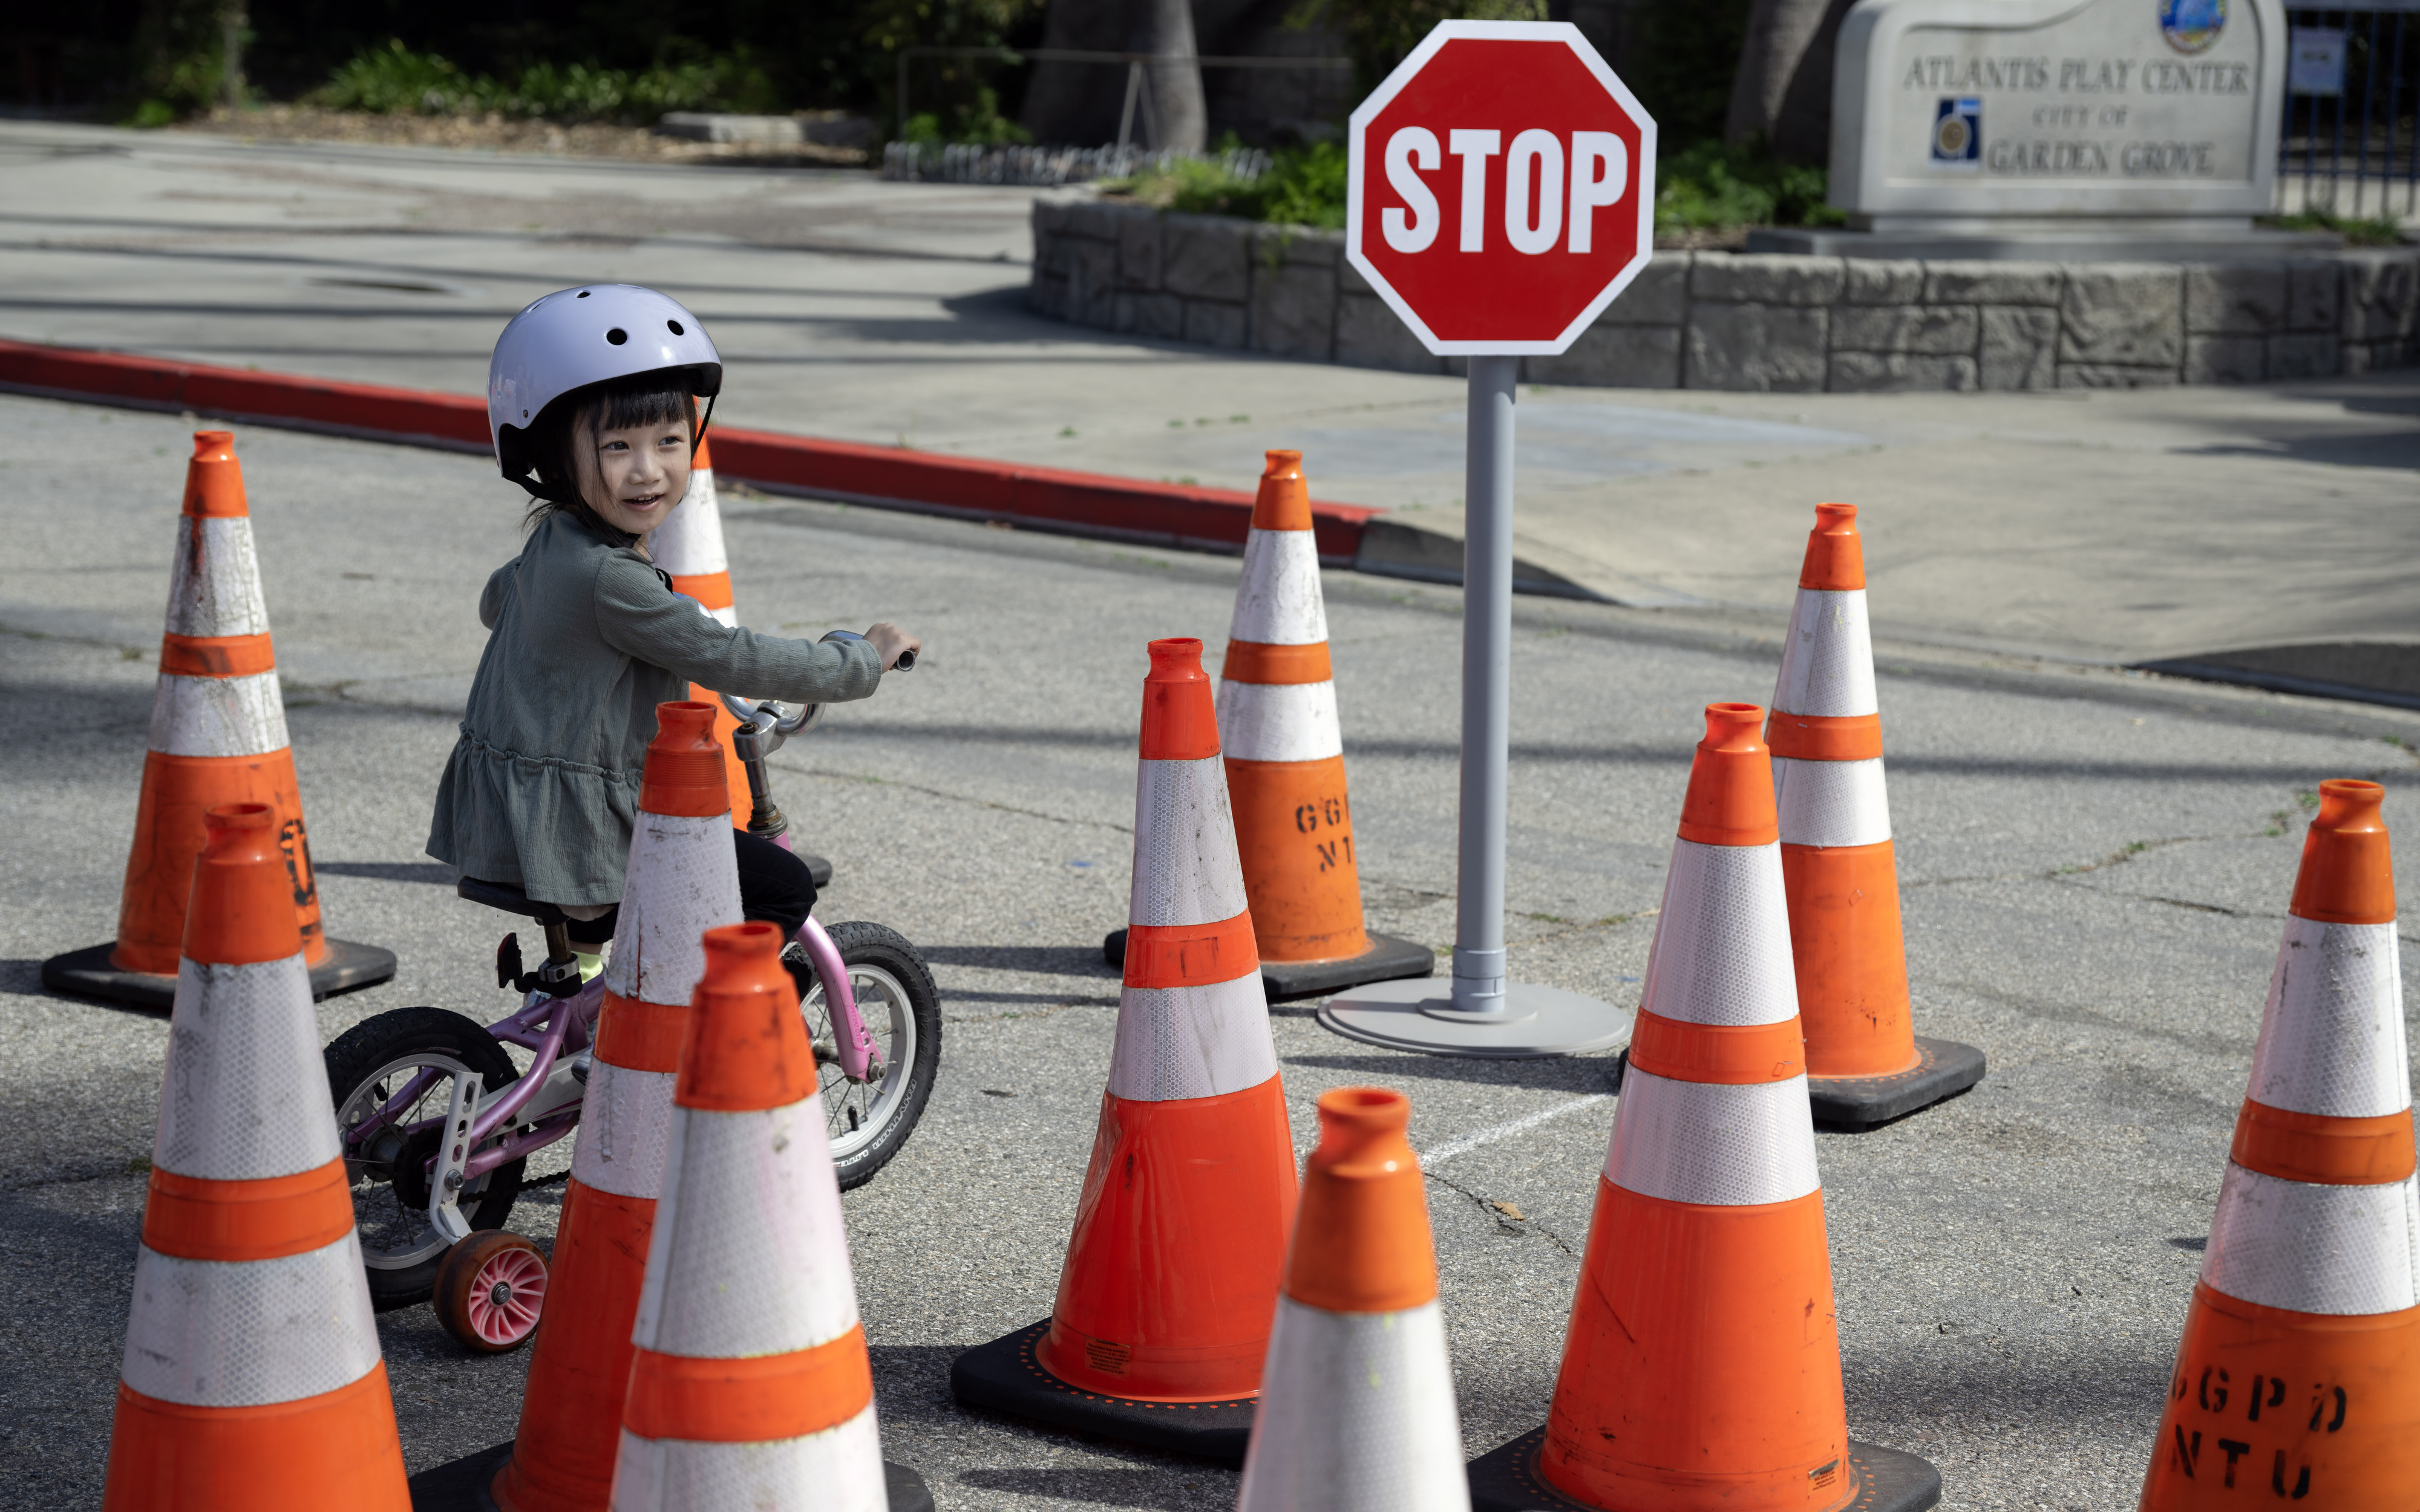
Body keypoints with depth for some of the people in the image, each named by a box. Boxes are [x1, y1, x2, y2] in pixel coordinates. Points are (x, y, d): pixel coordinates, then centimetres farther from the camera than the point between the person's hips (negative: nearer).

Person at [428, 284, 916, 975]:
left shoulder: (551, 542, 8)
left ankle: (583, 946, 37)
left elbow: (495, 602, 30)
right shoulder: (612, 578, -24)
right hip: (563, 827, -10)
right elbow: (728, 659, -19)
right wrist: (863, 660, -8)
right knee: (784, 887, -12)